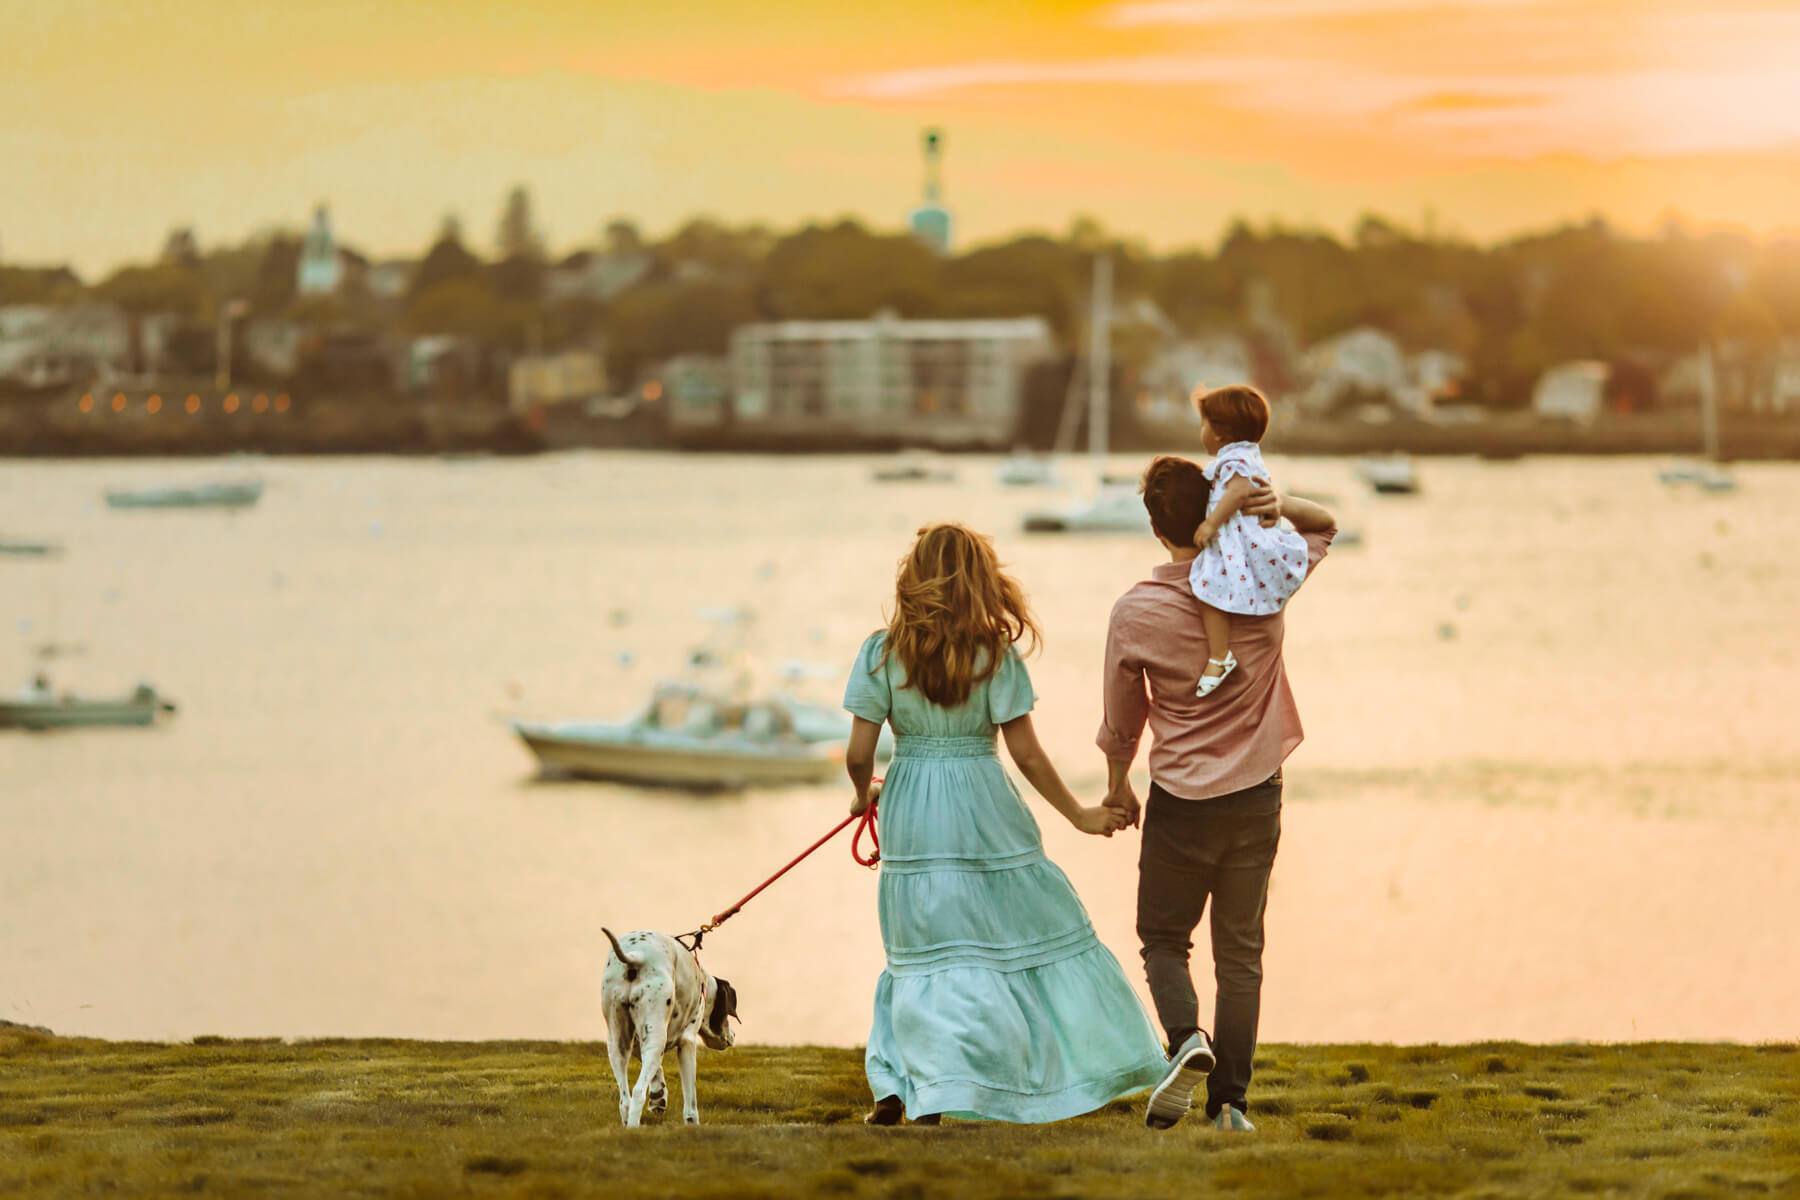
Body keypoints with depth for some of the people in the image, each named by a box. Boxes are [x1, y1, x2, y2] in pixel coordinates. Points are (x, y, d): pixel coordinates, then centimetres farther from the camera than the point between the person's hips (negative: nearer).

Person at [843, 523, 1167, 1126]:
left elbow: (858, 754, -5)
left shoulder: (881, 652, -5)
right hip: (985, 810, -2)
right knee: (1035, 934, 10)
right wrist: (1078, 815, 5)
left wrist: (864, 795, 17)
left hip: (912, 814, 2)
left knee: (930, 952, 9)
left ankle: (901, 1088, 2)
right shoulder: (996, 656, -7)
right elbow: (1026, 753, -6)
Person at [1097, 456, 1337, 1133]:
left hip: (1181, 798, -2)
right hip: (1257, 796, 2)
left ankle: (1187, 1038, -15)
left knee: (1164, 938, 13)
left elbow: (1121, 720, 2)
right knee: (1240, 951, 9)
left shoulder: (1136, 613, -11)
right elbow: (1324, 526, 13)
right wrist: (1277, 507, -9)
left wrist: (1116, 787, 20)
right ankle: (1230, 1099, 4)